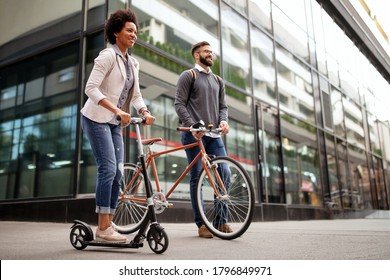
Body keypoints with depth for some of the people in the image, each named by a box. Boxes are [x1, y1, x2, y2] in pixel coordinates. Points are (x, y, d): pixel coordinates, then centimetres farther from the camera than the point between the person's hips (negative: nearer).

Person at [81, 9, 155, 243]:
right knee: (108, 169, -14)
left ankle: (108, 225, 11)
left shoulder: (133, 63, 14)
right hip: (96, 119, -8)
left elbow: (136, 95, 11)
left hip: (114, 123, 8)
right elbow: (91, 88, -19)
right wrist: (117, 110, -29)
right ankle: (103, 229, -6)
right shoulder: (108, 56, -10)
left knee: (118, 173, 3)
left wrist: (146, 113, -9)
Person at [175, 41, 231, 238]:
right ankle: (201, 224, 5)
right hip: (194, 134, -5)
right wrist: (192, 125, -17)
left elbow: (223, 106, 19)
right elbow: (179, 104, -4)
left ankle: (221, 220, 6)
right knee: (196, 177, -3)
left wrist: (223, 120, -3)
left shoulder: (218, 81, 22)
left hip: (214, 134, 5)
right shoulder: (188, 76, 5)